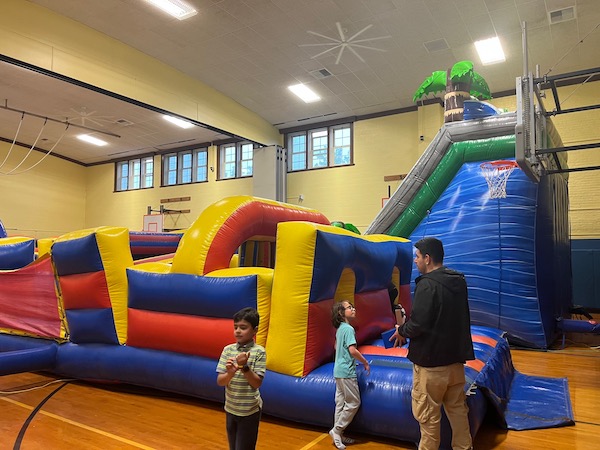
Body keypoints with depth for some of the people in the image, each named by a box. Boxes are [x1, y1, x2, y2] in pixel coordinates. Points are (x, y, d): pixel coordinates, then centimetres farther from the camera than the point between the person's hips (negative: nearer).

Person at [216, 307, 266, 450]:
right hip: (231, 409, 4)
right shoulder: (228, 349, -4)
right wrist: (230, 373, -27)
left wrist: (244, 367, -28)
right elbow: (220, 381, -7)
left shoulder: (259, 352, -14)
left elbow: (257, 383, -14)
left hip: (250, 411, -4)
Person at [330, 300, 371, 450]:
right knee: (354, 402, 1)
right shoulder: (349, 328, -17)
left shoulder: (340, 329, 11)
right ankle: (336, 430, 6)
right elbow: (352, 350, -22)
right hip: (347, 371, -9)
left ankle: (338, 434, 20)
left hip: (338, 371, 9)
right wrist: (365, 363, -10)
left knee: (341, 403, 13)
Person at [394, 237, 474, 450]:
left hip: (430, 360, -8)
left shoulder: (427, 284, -21)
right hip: (455, 356, 8)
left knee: (427, 414, 7)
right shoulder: (458, 281, 6)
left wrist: (401, 331, -3)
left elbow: (418, 324, -25)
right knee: (458, 409, 19)